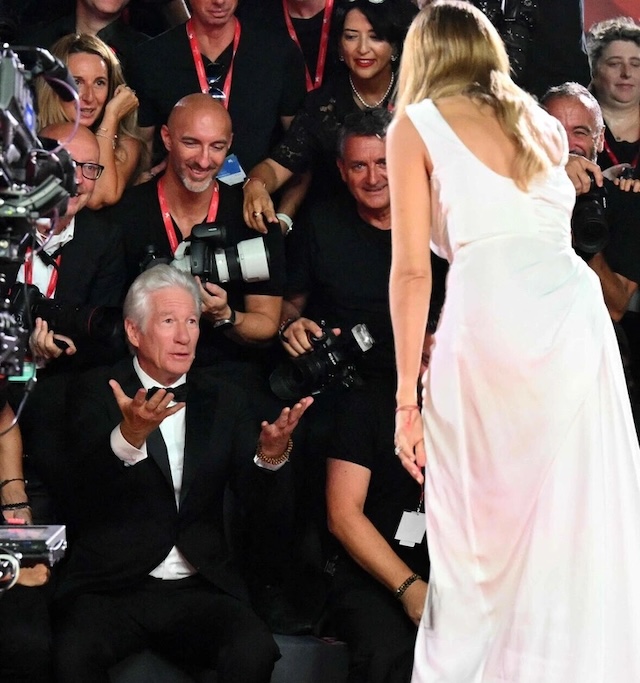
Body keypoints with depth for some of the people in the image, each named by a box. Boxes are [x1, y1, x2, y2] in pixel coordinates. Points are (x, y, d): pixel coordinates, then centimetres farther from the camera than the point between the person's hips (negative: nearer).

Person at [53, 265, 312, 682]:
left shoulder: (223, 401, 14)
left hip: (201, 587, 2)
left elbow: (255, 494, 4)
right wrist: (130, 435, -35)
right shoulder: (99, 393, 4)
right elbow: (88, 484, -14)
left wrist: (271, 453, -20)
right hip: (114, 586, -2)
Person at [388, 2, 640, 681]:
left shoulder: (416, 127, 11)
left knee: (480, 534, 1)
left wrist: (407, 395, 4)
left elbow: (412, 269, 3)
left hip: (490, 314, -4)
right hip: (577, 308, 4)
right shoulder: (541, 123, 25)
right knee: (578, 524, 6)